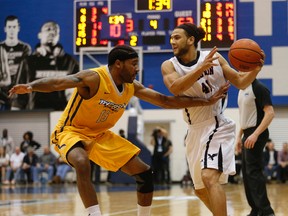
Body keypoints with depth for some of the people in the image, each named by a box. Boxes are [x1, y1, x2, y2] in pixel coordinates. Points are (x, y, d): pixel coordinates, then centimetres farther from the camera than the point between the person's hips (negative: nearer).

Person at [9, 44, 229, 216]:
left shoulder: (133, 86, -3)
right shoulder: (93, 78, -25)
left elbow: (166, 101, 3)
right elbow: (58, 82, -39)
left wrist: (206, 101, 0)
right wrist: (31, 86, -59)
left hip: (101, 135, 7)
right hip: (71, 131, -7)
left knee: (145, 173, 3)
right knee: (82, 164, -41)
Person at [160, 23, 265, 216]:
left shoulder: (214, 57, -4)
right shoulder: (169, 66, -1)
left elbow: (240, 83, 1)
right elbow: (175, 88, -22)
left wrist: (255, 70, -18)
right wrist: (202, 68, -32)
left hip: (217, 125, -5)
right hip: (196, 131, 5)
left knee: (209, 177, -26)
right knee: (201, 190, 15)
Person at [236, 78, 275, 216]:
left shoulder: (258, 88, -14)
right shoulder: (242, 90, 15)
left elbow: (270, 113, -21)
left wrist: (255, 134, -27)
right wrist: (240, 136, 18)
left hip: (256, 135, -10)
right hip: (247, 135, 10)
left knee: (253, 172, -15)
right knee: (247, 173, 10)